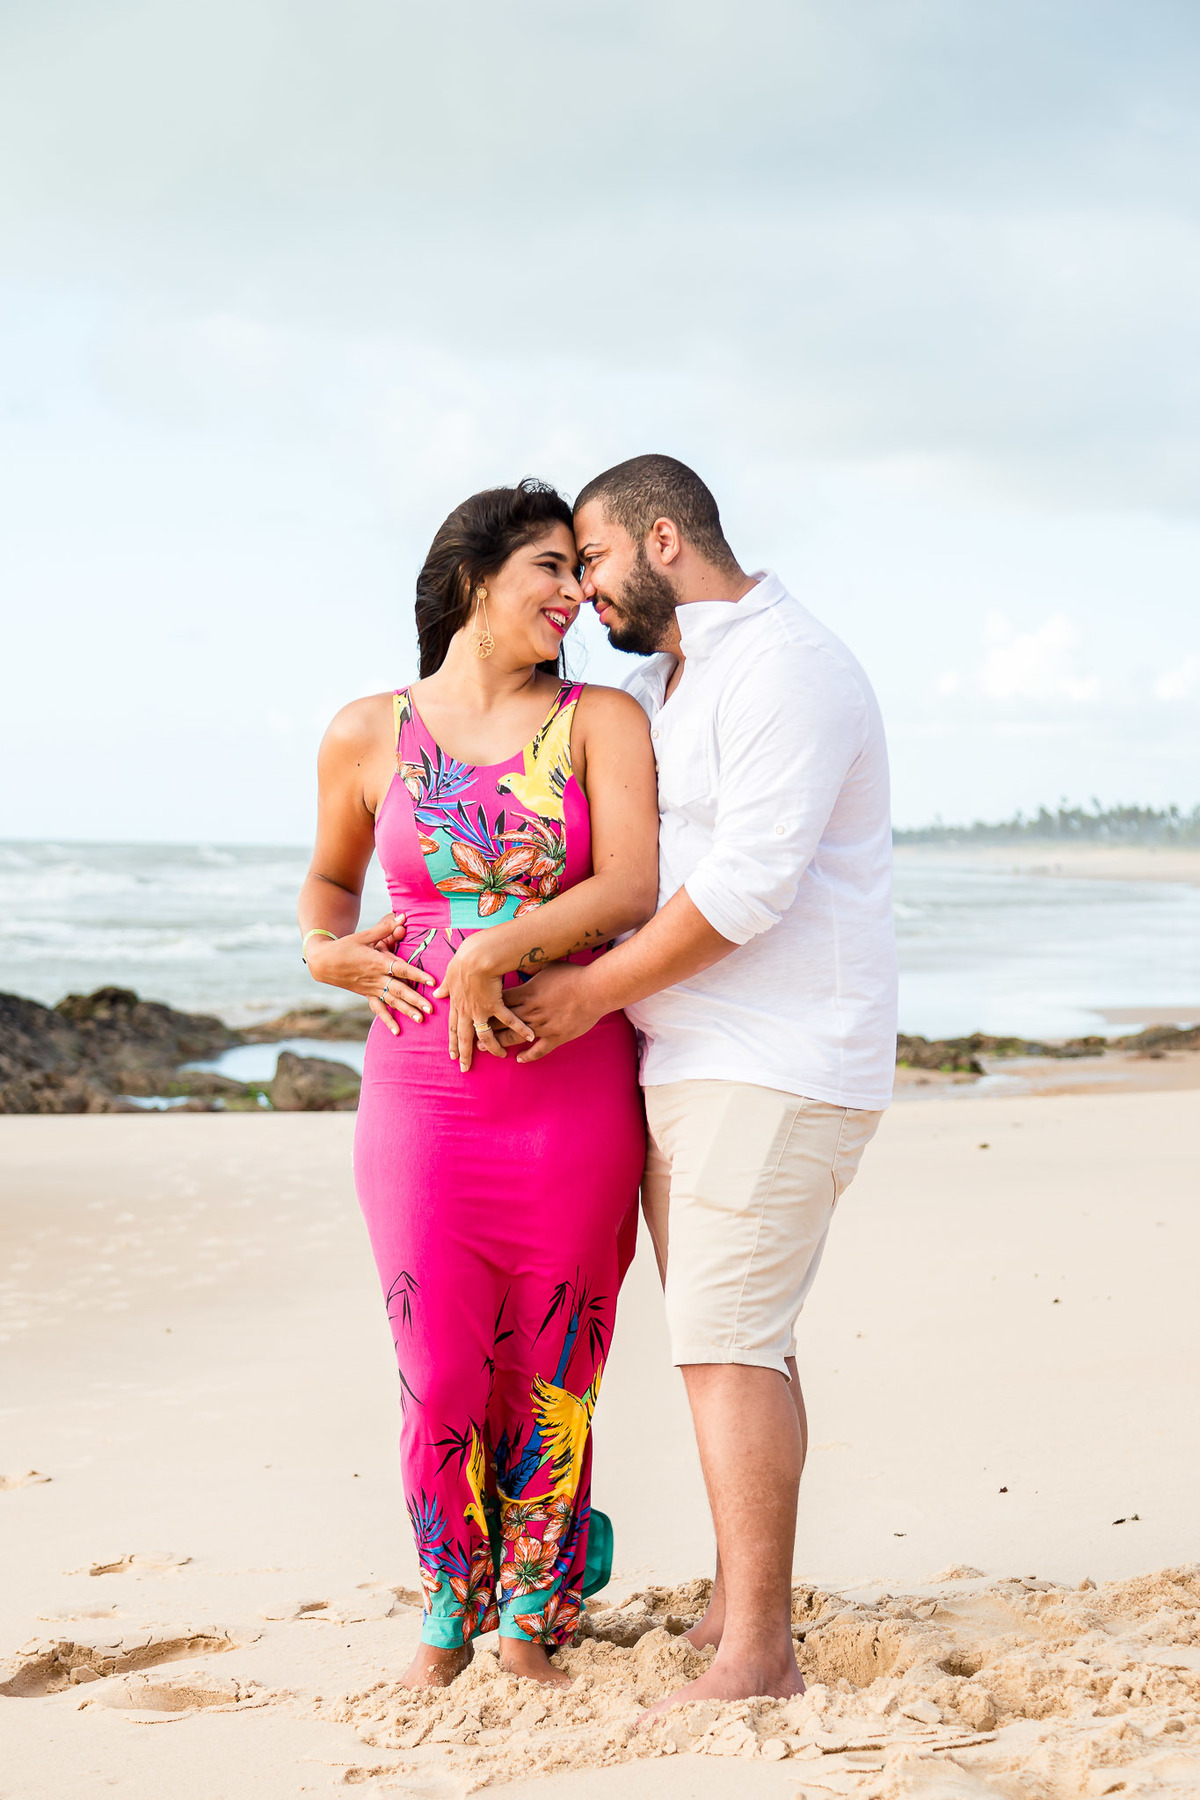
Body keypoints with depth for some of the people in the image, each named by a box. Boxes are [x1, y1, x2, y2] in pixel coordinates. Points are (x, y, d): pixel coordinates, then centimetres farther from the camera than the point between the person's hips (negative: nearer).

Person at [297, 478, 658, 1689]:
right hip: (422, 1101, 0)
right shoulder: (368, 736, 5)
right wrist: (326, 953, 2)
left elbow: (633, 889, -11)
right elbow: (329, 877, 22)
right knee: (441, 1383, 3)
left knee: (552, 1377, 7)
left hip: (575, 1100, 0)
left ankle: (532, 1614, 28)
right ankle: (452, 1602, 29)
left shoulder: (602, 722, 2)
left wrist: (493, 952, -18)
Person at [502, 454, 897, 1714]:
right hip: (681, 1064, 9)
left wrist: (595, 990, -15)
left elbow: (749, 883, -23)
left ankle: (755, 1658, -9)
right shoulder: (662, 686, 18)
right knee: (734, 1339, 11)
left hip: (776, 1064, -9)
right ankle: (743, 1604, 19)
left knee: (725, 1342, -12)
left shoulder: (786, 669, -14)